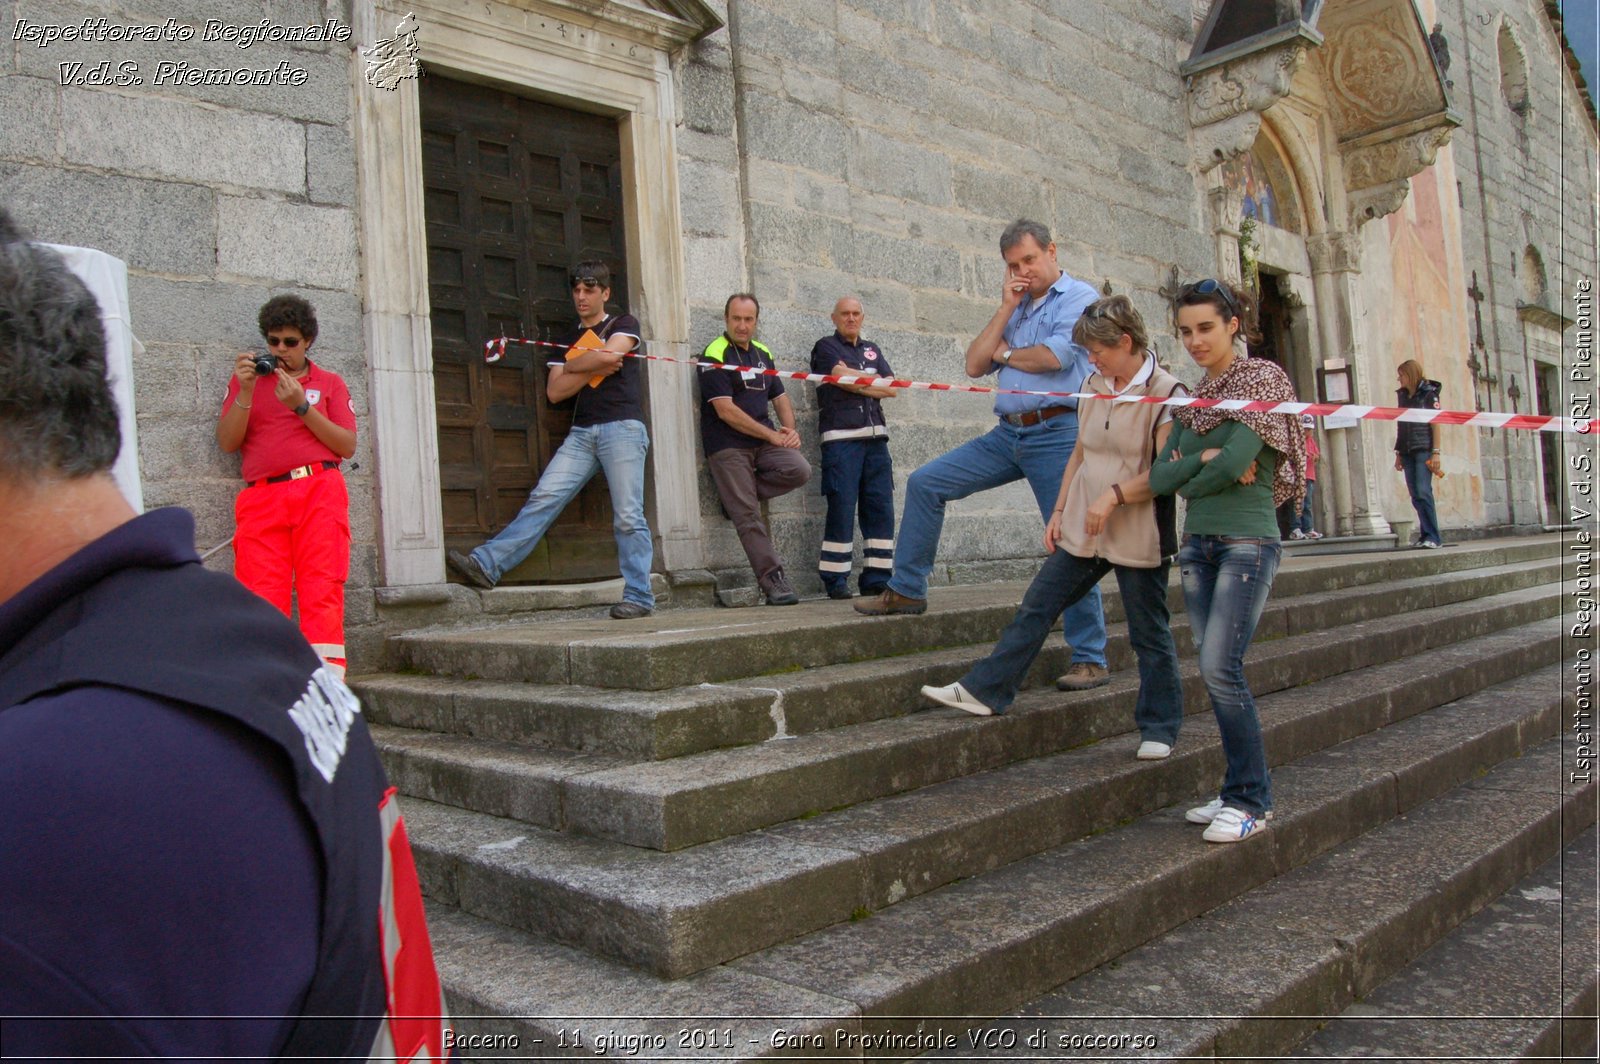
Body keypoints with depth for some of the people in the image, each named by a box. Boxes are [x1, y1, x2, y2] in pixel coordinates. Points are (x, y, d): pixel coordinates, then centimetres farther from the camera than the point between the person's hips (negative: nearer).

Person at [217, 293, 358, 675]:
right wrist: (246, 392, -2)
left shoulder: (329, 383, 20)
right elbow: (227, 442, 11)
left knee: (321, 590, -12)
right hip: (262, 497, 1)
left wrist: (302, 406, -3)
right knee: (262, 597, -12)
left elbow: (347, 446, 6)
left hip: (319, 490, -1)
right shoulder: (247, 376, 23)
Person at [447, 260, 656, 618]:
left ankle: (640, 597, -3)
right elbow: (555, 392, 9)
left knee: (628, 517, -7)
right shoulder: (568, 339, 21)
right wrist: (595, 369, -4)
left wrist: (571, 367, 3)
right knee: (543, 498, -7)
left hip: (622, 427, -4)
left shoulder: (624, 324, 9)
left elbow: (609, 354, -13)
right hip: (582, 432, 4)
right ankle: (486, 565, -13)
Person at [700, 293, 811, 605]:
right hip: (727, 445, -6)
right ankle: (773, 579, -3)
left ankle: (736, 494, -3)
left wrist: (789, 430, 1)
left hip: (765, 439, 6)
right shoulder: (715, 355, -6)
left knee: (799, 469, -21)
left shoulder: (763, 353, 16)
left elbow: (780, 397, 22)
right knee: (748, 516, -9)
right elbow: (725, 410, -13)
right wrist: (771, 435, -12)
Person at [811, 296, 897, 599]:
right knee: (841, 508, -9)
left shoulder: (872, 350, 23)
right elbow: (844, 378, -9)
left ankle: (876, 579, 4)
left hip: (875, 438, 5)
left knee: (881, 508, 0)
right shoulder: (826, 347, 8)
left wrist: (855, 381, 0)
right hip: (841, 438, -5)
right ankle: (835, 581, -5)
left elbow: (892, 388, 9)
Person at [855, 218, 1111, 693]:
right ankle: (907, 590, 13)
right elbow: (974, 365, 9)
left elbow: (1053, 357, -17)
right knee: (925, 483, 3)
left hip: (1056, 435, -7)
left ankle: (1090, 658, 2)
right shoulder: (1015, 311, 19)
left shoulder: (1079, 298, -1)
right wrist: (1005, 310, 3)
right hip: (1007, 434, 7)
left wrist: (1005, 353, 1)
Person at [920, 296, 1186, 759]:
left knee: (1149, 633, 5)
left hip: (1138, 536, -6)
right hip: (1082, 528, 7)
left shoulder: (1166, 394, -11)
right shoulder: (1094, 386, 11)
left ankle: (1159, 729, 20)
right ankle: (984, 691, 11)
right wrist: (1059, 510, 13)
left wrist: (1114, 495, -26)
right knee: (1036, 608, 5)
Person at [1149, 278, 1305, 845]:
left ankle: (1251, 801, -3)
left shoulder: (1261, 379, -3)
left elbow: (1235, 463, -17)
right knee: (1215, 672, 6)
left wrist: (1188, 481, -2)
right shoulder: (1190, 400, 16)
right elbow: (1160, 476, 6)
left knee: (1220, 667, -15)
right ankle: (1242, 791, 16)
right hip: (1198, 542, 7)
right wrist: (1204, 459, -8)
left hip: (1247, 541, -7)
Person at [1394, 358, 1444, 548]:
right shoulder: (1402, 396, 16)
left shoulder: (1429, 394, -1)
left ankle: (1433, 537, -12)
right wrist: (1398, 453, 15)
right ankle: (1425, 534, 7)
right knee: (1415, 496, 4)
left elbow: (1435, 424, -5)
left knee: (1423, 492, -14)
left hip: (1424, 450, -6)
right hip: (1407, 452, 6)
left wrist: (1436, 452, -12)